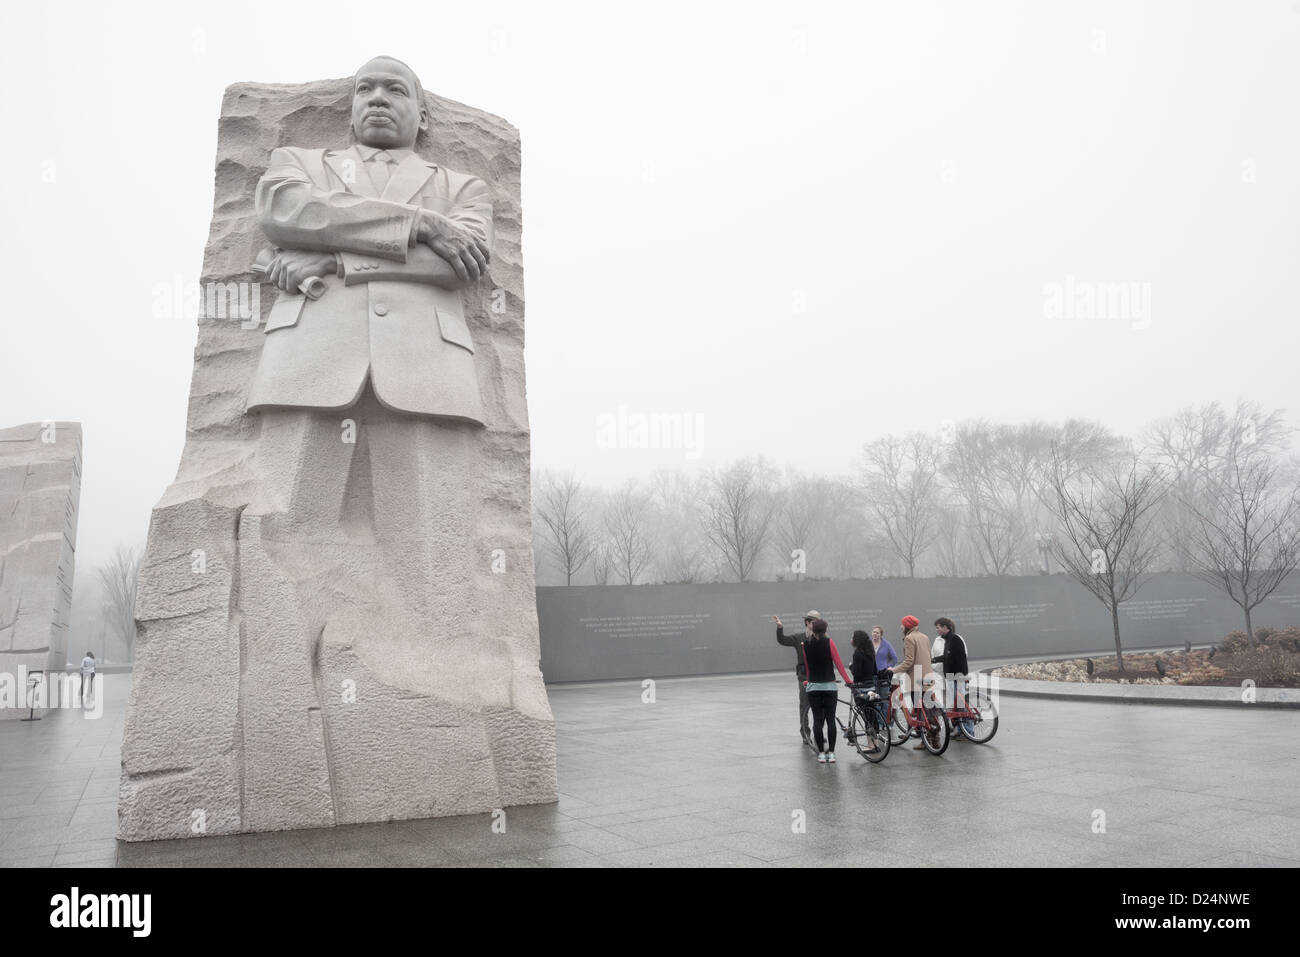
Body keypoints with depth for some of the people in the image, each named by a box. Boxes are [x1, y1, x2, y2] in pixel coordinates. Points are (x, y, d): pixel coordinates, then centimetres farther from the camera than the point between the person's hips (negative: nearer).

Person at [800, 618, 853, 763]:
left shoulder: (806, 645, 3)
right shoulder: (829, 642, -5)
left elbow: (807, 666, 11)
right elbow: (838, 663, -5)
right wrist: (848, 680, 1)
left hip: (813, 687, 2)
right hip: (829, 686, -2)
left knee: (817, 720, 4)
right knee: (830, 720, 3)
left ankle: (821, 753, 5)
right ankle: (831, 753, 2)